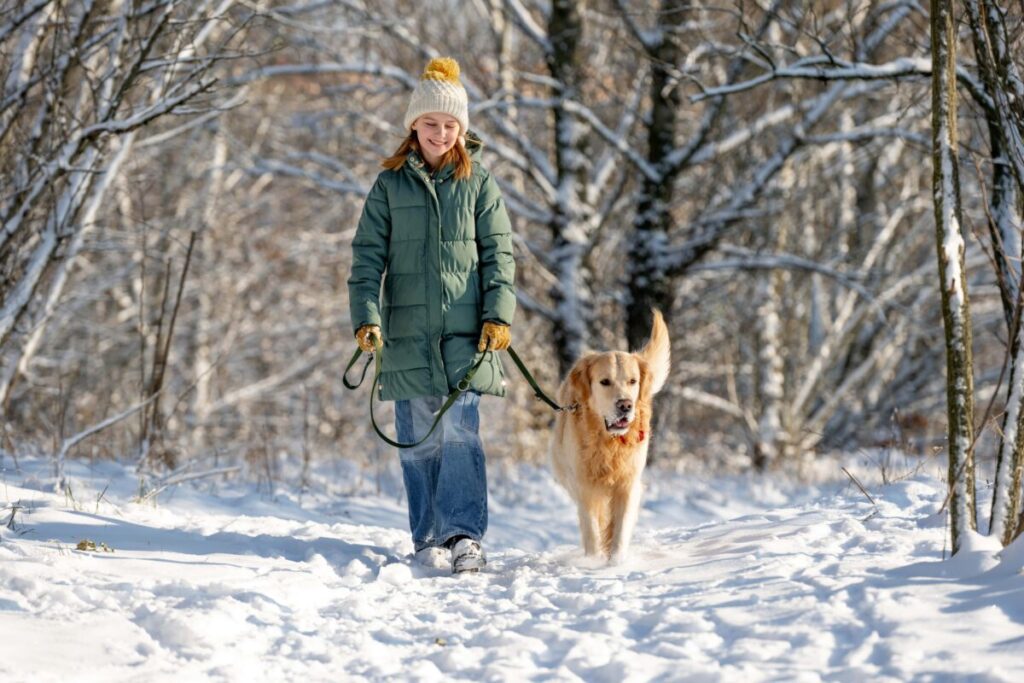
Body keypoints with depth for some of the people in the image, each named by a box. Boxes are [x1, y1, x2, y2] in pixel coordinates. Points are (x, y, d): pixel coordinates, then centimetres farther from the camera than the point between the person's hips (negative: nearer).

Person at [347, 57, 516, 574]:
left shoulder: (478, 182, 8)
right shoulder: (390, 184, 8)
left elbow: (498, 253, 6)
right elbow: (367, 255, 4)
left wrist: (499, 315, -6)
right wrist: (366, 317, -8)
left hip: (465, 332, -1)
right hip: (408, 332, 1)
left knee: (460, 430, -12)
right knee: (418, 439, 3)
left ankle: (464, 535, -14)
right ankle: (428, 538, 11)